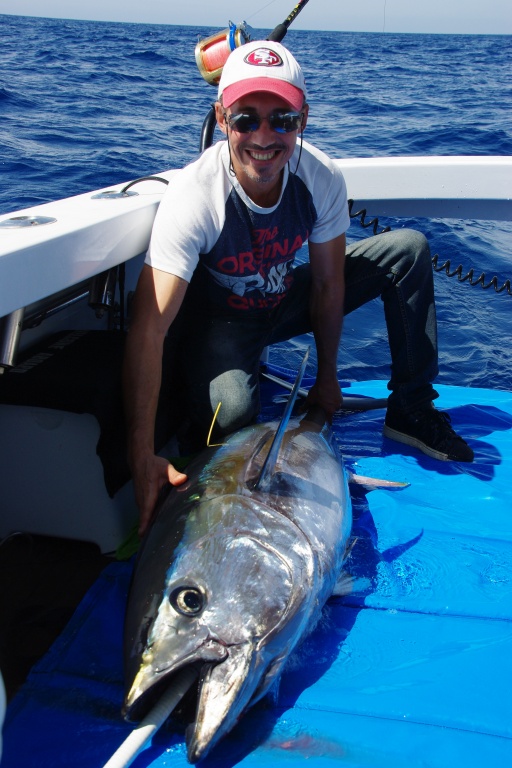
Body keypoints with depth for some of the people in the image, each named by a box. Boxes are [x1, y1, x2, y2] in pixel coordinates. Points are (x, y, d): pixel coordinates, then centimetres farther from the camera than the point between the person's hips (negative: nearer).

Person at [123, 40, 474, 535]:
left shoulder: (322, 179, -21)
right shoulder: (193, 196, -33)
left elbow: (328, 283, -6)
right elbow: (148, 327, -40)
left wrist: (327, 376, 0)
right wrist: (143, 457, -48)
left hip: (286, 301, 5)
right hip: (221, 320, -4)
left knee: (408, 249, -8)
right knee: (228, 411, -37)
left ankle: (411, 411, 1)